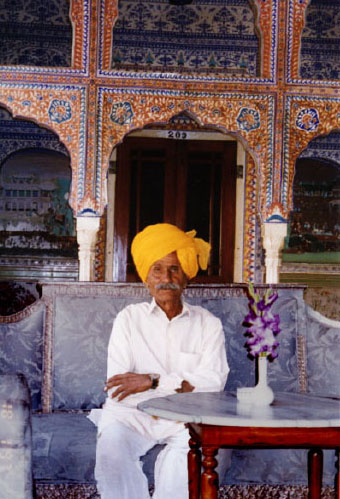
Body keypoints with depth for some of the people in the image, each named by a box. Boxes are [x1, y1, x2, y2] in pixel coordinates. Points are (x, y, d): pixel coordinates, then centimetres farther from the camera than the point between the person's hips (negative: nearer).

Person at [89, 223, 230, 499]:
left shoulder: (208, 323, 12)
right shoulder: (129, 318, 12)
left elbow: (213, 383, -3)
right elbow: (117, 383, -1)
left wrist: (154, 381, -15)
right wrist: (184, 386, -11)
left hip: (186, 417, 0)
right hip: (133, 414, 1)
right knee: (112, 445, -32)